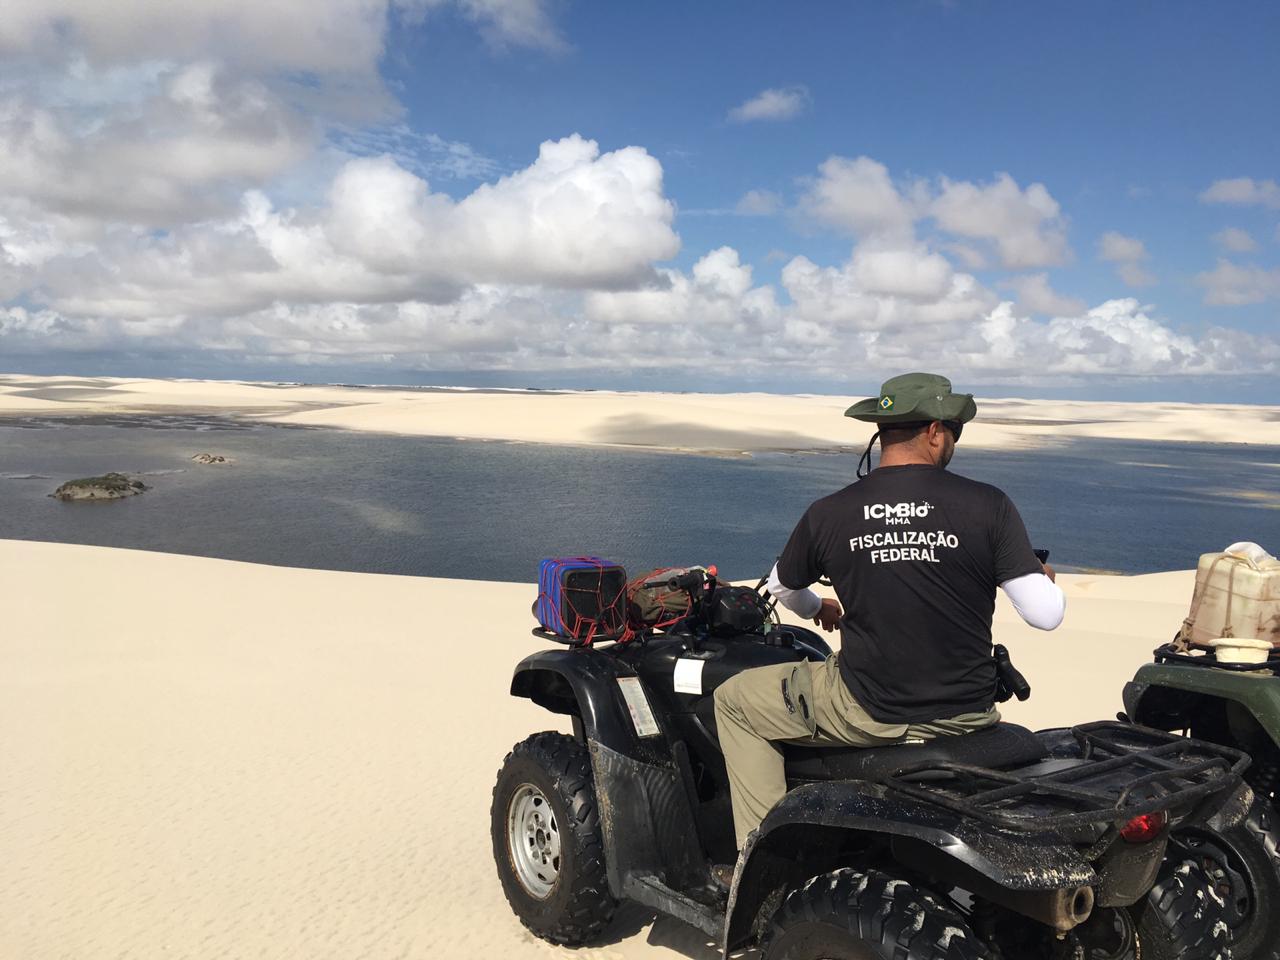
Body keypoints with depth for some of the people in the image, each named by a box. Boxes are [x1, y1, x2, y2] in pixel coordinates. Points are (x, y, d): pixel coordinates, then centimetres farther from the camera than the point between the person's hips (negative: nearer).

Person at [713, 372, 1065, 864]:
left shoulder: (827, 514, -6)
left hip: (867, 712, -2)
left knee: (734, 698, 18)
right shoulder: (988, 505, -10)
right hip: (966, 715, 2)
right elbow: (1044, 614, -9)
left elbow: (782, 588, 13)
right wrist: (1047, 580, 15)